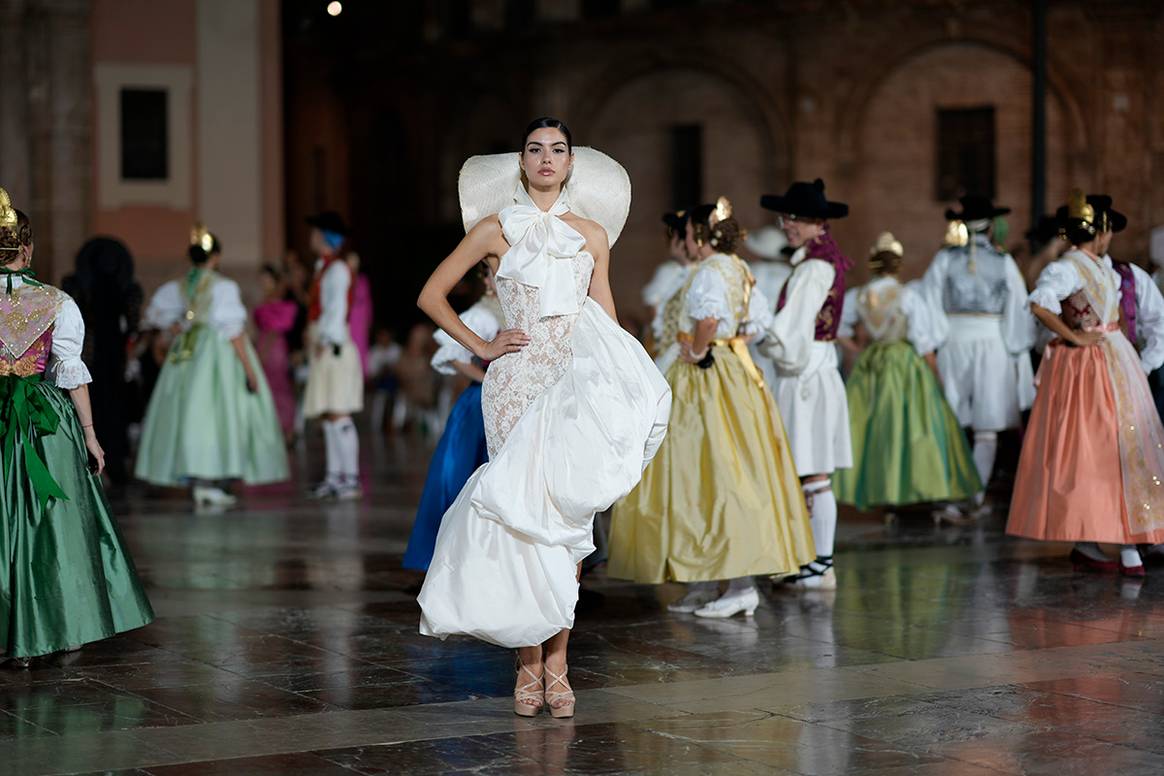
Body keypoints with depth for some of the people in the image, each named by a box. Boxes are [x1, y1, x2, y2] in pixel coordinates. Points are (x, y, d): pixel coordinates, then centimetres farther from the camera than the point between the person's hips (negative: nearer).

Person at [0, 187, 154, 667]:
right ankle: (66, 629, 18)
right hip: (50, 423, -1)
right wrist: (90, 434, 0)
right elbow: (72, 374, -5)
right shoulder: (57, 304, -6)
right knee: (56, 523, 10)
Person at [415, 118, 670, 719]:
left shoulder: (592, 234, 12)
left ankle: (557, 662, 1)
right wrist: (482, 347, 1)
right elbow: (431, 296, 8)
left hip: (577, 383, 2)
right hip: (517, 383, -2)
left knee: (567, 517, -3)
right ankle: (529, 663, 0)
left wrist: (625, 385, 1)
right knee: (523, 517, -6)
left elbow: (607, 322, 12)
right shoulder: (495, 229, 6)